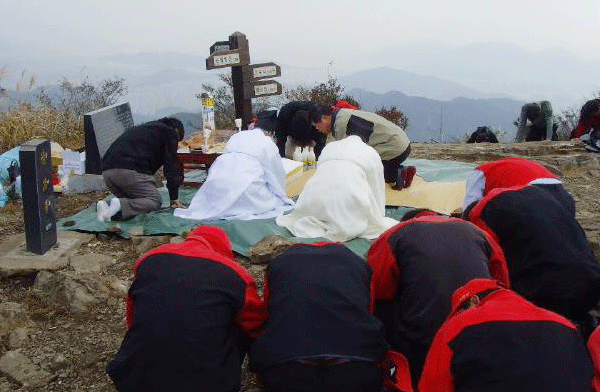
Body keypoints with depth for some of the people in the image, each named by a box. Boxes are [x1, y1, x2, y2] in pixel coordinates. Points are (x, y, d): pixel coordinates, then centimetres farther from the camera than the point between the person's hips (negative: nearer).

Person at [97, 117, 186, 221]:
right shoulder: (169, 132, 13)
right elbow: (171, 166, 7)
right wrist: (174, 197, 9)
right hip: (130, 171, -8)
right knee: (155, 201, 1)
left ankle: (104, 206, -5)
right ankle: (121, 206, -23)